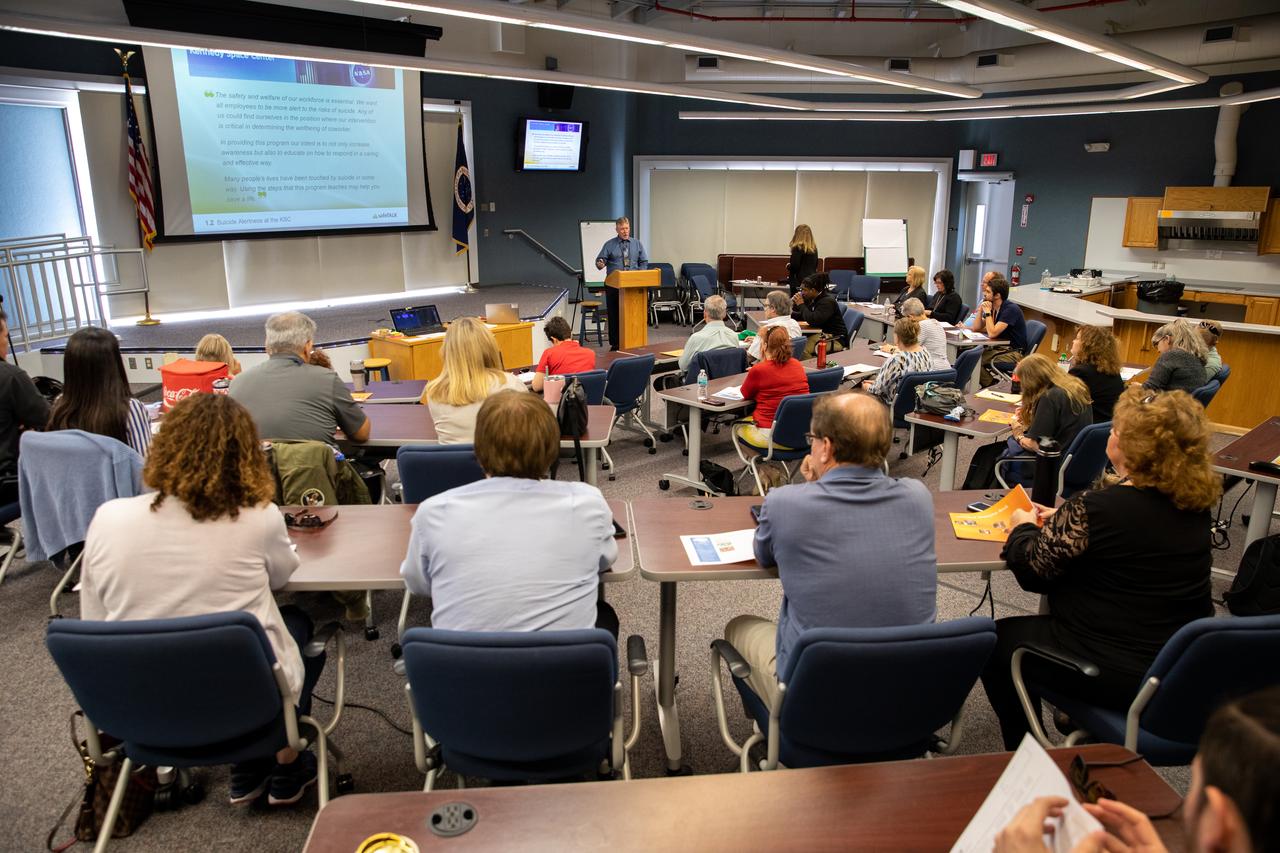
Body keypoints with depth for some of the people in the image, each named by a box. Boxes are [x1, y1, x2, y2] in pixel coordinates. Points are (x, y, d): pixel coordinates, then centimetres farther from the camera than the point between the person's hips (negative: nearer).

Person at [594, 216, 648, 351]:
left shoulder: (637, 244, 11)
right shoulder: (609, 245, 4)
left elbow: (644, 263, 10)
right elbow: (600, 260, 0)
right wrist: (600, 264, -24)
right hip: (614, 285, -1)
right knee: (614, 315, 0)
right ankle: (615, 344, 8)